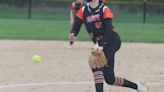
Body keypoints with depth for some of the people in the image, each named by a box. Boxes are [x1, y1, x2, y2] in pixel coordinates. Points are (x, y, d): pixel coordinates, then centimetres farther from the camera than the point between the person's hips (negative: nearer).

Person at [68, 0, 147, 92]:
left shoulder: (104, 9, -7)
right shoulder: (83, 10, 7)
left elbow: (108, 29, -16)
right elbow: (76, 25, -3)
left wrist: (101, 46, -28)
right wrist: (73, 34, -27)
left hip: (113, 40, -6)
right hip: (101, 42, 6)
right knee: (110, 79, 5)